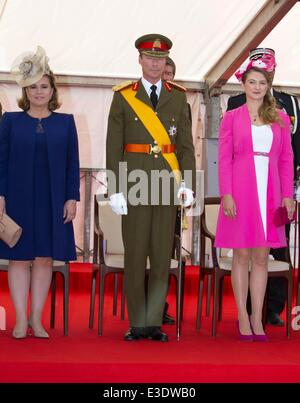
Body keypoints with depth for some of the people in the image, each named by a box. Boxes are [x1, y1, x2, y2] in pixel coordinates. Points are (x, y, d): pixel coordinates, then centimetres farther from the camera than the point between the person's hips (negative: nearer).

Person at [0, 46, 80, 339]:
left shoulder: (65, 122, 7)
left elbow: (73, 163, 6)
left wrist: (72, 198, 0)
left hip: (53, 202, 1)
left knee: (45, 259, 4)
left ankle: (36, 319, 13)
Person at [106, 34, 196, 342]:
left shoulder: (178, 97, 11)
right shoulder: (123, 97, 5)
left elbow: (186, 145, 8)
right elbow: (113, 147, 1)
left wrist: (188, 185, -2)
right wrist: (115, 189, -7)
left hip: (167, 184, 2)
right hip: (134, 183, -2)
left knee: (162, 256, 3)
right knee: (135, 255, 1)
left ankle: (154, 322, 11)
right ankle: (137, 324, 11)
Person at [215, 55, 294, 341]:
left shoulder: (280, 119, 10)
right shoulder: (231, 118, 4)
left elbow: (286, 160, 9)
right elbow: (224, 159, 0)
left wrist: (288, 196, 2)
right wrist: (226, 195, -9)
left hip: (269, 194, 2)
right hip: (241, 191, -2)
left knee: (262, 256, 5)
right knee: (241, 255, 2)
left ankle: (257, 319, 12)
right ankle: (242, 318, 10)